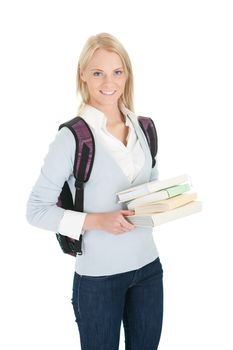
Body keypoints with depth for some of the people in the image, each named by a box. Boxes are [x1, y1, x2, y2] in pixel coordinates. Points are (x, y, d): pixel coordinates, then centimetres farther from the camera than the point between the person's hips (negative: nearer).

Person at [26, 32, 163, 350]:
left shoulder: (143, 127, 3)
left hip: (148, 265, 5)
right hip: (99, 275, -5)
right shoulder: (73, 137, -14)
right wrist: (98, 220, -22)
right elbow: (37, 210, -12)